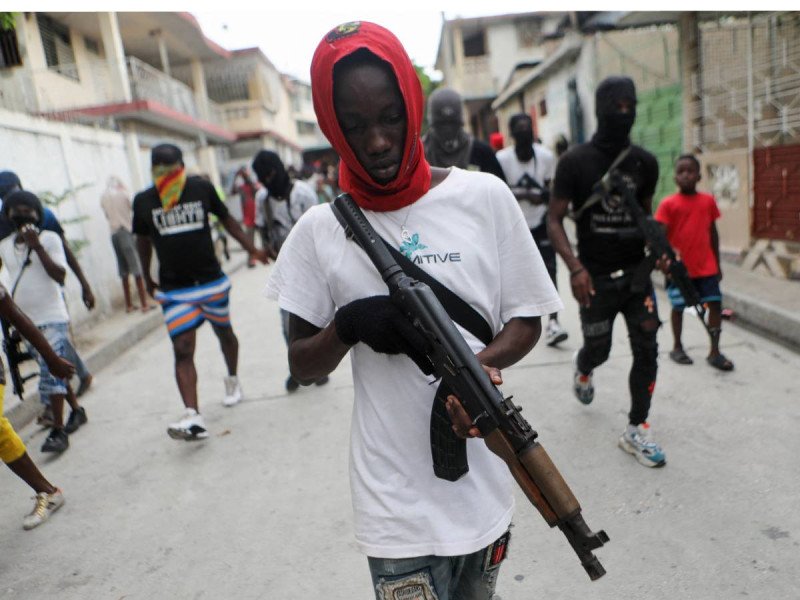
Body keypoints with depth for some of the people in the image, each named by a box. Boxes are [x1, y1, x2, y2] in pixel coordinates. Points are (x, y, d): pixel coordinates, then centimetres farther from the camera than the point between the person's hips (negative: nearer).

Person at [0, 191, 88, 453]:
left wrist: (37, 247, -23)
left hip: (52, 318, -5)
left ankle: (58, 431, -6)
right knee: (54, 371, 15)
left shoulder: (49, 239, -7)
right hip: (25, 321, 5)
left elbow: (60, 276, -17)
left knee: (51, 372, -11)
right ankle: (76, 410, 32)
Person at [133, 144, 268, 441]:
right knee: (182, 350, -11)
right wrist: (148, 279, 20)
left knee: (224, 332, 19)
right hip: (173, 289, 0)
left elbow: (226, 219, 9)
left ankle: (232, 379, 45)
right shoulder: (143, 202, -1)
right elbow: (143, 240, 13)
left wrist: (252, 249, 4)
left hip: (211, 280, 1)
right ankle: (193, 417, -16)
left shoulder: (202, 188, -4)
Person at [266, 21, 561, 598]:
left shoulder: (484, 197, -5)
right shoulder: (321, 230, -4)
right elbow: (302, 366, 2)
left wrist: (481, 363, -20)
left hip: (483, 480, 2)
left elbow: (527, 320, 1)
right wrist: (348, 325, -19)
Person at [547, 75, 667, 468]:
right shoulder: (575, 161, -8)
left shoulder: (645, 162, 4)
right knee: (598, 349, 10)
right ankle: (582, 368, 48)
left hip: (636, 272, 3)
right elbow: (554, 219, -8)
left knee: (647, 351, 0)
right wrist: (575, 267, -22)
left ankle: (636, 430, 15)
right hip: (595, 276, -3)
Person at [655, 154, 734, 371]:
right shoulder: (668, 203, -7)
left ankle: (714, 351, 10)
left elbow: (713, 233, 11)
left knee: (715, 304, 0)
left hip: (706, 266, 3)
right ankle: (677, 348, 24)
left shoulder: (708, 201, 4)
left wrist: (717, 264, 12)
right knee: (678, 306, 8)